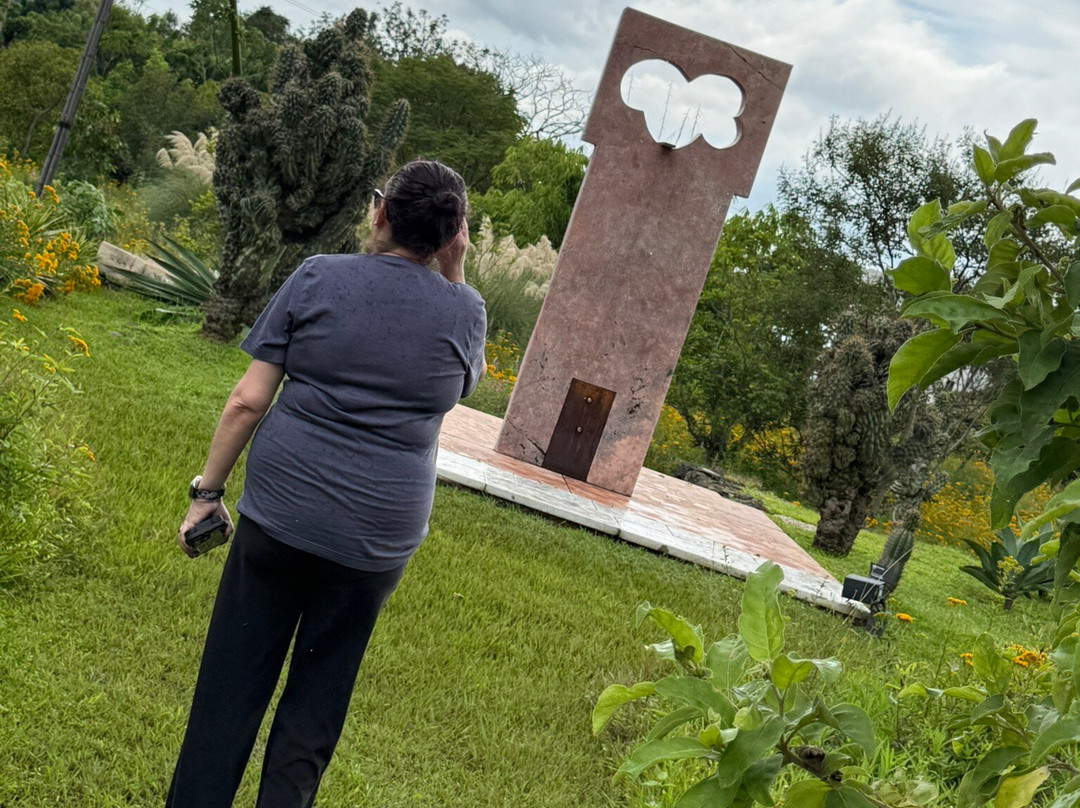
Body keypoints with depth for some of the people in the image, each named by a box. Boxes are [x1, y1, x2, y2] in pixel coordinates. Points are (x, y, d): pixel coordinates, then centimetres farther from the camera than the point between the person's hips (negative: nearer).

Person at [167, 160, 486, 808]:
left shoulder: (318, 277, -4)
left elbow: (248, 400, -6)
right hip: (376, 541, 1)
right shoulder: (465, 310, -3)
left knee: (232, 683, 11)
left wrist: (208, 491, 4)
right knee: (318, 700, 17)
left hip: (278, 512, 0)